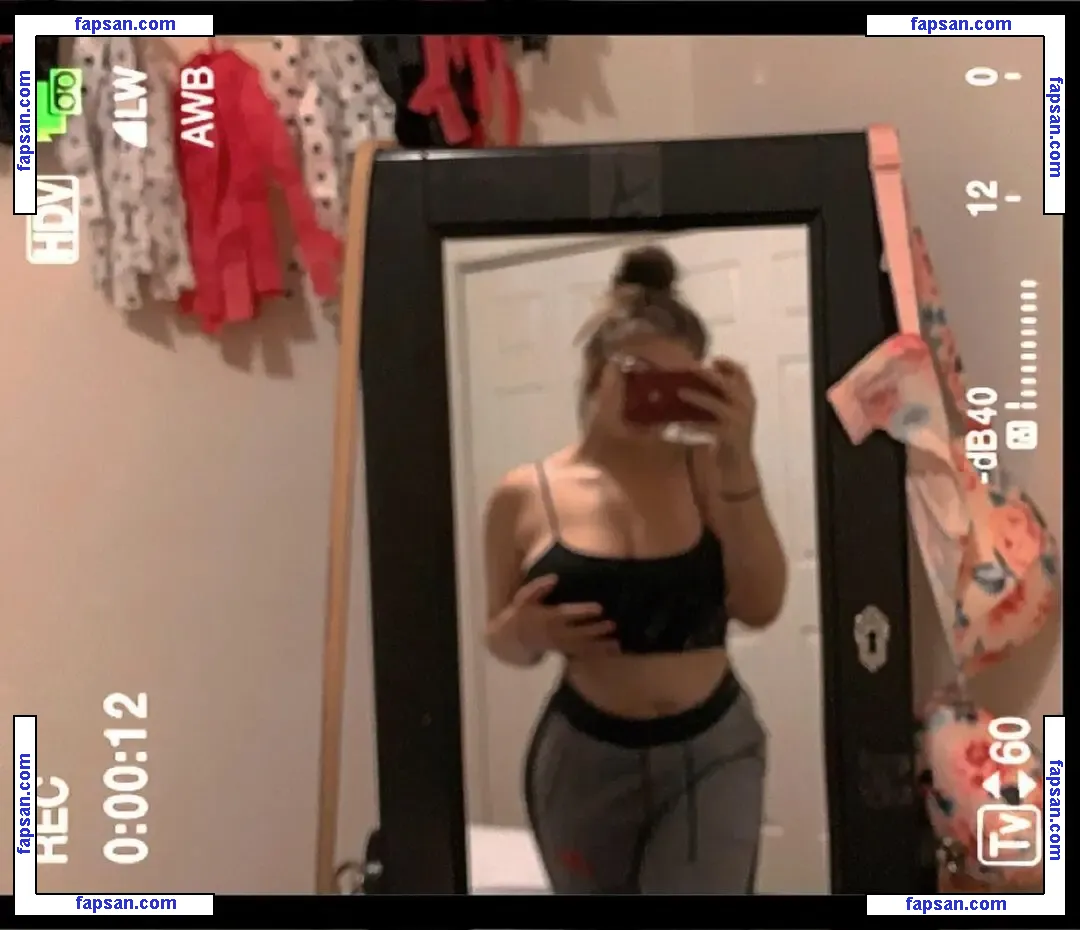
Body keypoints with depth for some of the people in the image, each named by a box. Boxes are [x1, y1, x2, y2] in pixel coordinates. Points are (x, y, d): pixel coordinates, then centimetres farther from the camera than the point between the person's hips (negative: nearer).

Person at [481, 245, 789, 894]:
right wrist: (524, 630, -18)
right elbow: (504, 645, 6)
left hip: (712, 752, -1)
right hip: (586, 760, 1)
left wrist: (738, 459, -21)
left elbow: (760, 608, -15)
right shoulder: (526, 496, -5)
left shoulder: (704, 470, -5)